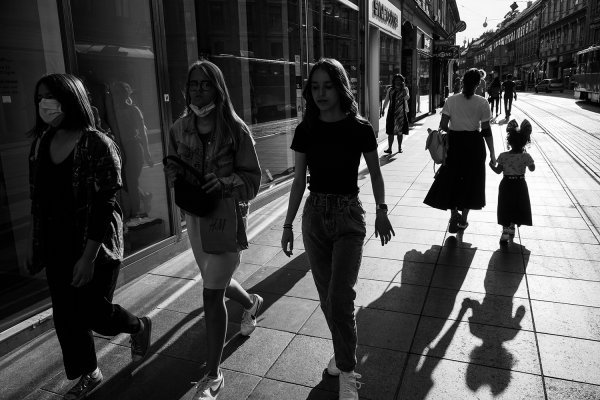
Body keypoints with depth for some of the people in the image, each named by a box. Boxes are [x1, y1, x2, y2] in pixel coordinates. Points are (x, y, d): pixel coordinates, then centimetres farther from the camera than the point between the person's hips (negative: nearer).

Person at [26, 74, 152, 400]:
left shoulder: (97, 144, -17)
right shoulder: (41, 142, 4)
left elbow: (105, 204, -19)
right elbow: (38, 198, 12)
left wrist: (89, 256, -21)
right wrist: (33, 242, 13)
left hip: (93, 247, -6)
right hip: (56, 248, 7)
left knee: (92, 313, 3)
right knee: (65, 315, 13)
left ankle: (139, 327, 35)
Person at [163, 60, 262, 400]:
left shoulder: (235, 129, -12)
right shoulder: (180, 128, 1)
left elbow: (253, 180, -9)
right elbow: (172, 168, 13)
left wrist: (224, 183, -28)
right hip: (195, 216, 6)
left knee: (212, 294, -6)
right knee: (217, 283, 23)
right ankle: (252, 302, 58)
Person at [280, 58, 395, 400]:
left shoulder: (359, 129, -8)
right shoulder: (306, 130, 0)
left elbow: (375, 173, 7)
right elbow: (299, 181, 5)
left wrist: (382, 211, 4)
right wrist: (288, 224, 6)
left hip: (348, 216, -3)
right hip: (314, 216, 4)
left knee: (340, 299, -10)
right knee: (327, 297, 13)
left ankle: (346, 371, 11)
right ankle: (343, 352, 37)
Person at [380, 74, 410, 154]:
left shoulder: (405, 89, 3)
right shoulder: (391, 90, 8)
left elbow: (407, 98, -14)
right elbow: (386, 100, 13)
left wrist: (403, 88, -17)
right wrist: (383, 109, 6)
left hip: (401, 113, -1)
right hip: (392, 112, 1)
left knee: (400, 131, 6)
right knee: (391, 131, -4)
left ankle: (400, 147, 18)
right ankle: (389, 148, -2)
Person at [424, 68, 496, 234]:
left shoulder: (451, 100, -6)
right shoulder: (482, 103, -9)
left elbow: (443, 125, -9)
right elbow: (486, 130, -9)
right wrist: (492, 153, -1)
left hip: (454, 142, 1)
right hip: (474, 144, 0)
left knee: (452, 178, 15)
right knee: (470, 180, 13)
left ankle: (454, 216, 15)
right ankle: (463, 220, 21)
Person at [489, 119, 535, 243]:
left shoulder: (503, 156, -15)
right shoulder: (526, 157, -13)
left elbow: (498, 171, -7)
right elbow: (532, 169, 2)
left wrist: (491, 165, 9)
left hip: (506, 185, -1)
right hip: (520, 185, 1)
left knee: (506, 208, 9)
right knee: (517, 208, 18)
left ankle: (506, 231, 4)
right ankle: (511, 228, 27)